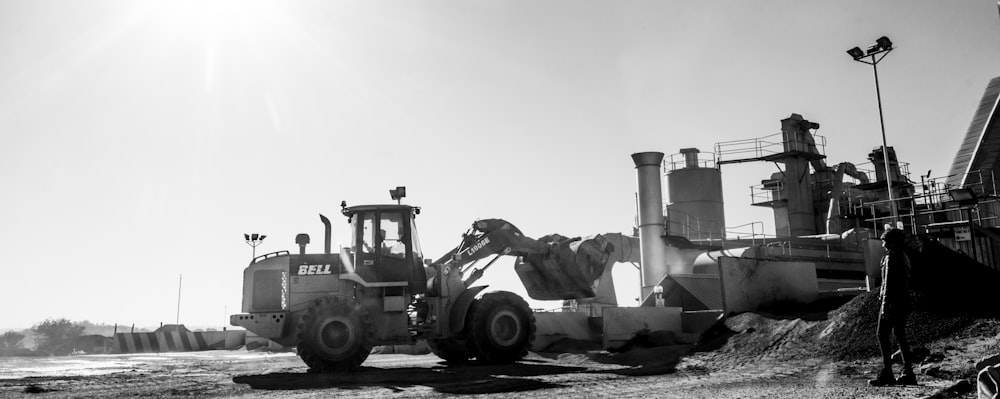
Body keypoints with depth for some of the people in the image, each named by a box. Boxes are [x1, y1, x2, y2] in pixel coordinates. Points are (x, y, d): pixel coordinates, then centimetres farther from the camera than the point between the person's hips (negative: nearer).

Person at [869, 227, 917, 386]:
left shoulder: (891, 258, -13)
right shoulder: (904, 257, 15)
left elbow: (888, 282, -18)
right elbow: (905, 279, 19)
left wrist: (885, 306, -19)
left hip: (892, 300, -9)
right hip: (904, 301, 9)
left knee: (882, 335, -6)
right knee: (900, 336, 12)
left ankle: (887, 373, -9)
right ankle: (908, 374, 13)